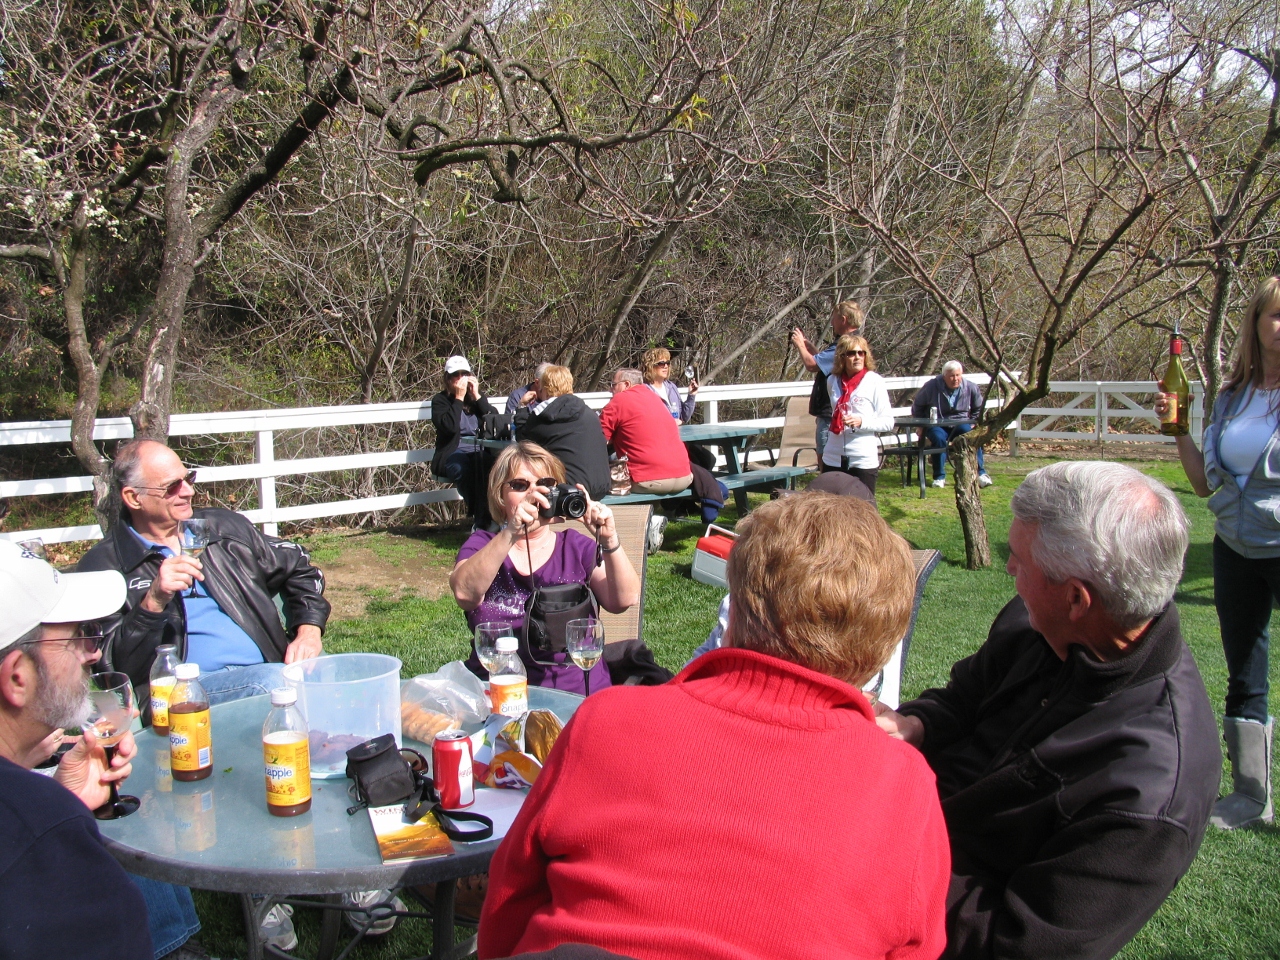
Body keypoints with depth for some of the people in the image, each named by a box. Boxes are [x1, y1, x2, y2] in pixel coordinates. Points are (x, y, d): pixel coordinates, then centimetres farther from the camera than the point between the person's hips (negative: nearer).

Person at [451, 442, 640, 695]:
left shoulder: (576, 546, 15)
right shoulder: (481, 545, 13)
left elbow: (624, 600, -1)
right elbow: (464, 593, -10)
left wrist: (609, 540, -17)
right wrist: (510, 534, -23)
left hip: (578, 695, 0)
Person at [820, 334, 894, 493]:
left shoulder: (874, 381, -5)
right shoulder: (833, 381, 7)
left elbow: (888, 421, -6)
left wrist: (862, 421, -19)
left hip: (864, 460, -4)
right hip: (833, 458, 4)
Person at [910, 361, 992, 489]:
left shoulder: (971, 388, -1)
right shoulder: (932, 387, -8)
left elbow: (978, 409, 17)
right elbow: (917, 406, 7)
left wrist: (972, 424, 5)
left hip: (960, 424, 2)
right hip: (937, 425, -2)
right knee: (939, 438, -36)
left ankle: (980, 473, -20)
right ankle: (939, 477, -24)